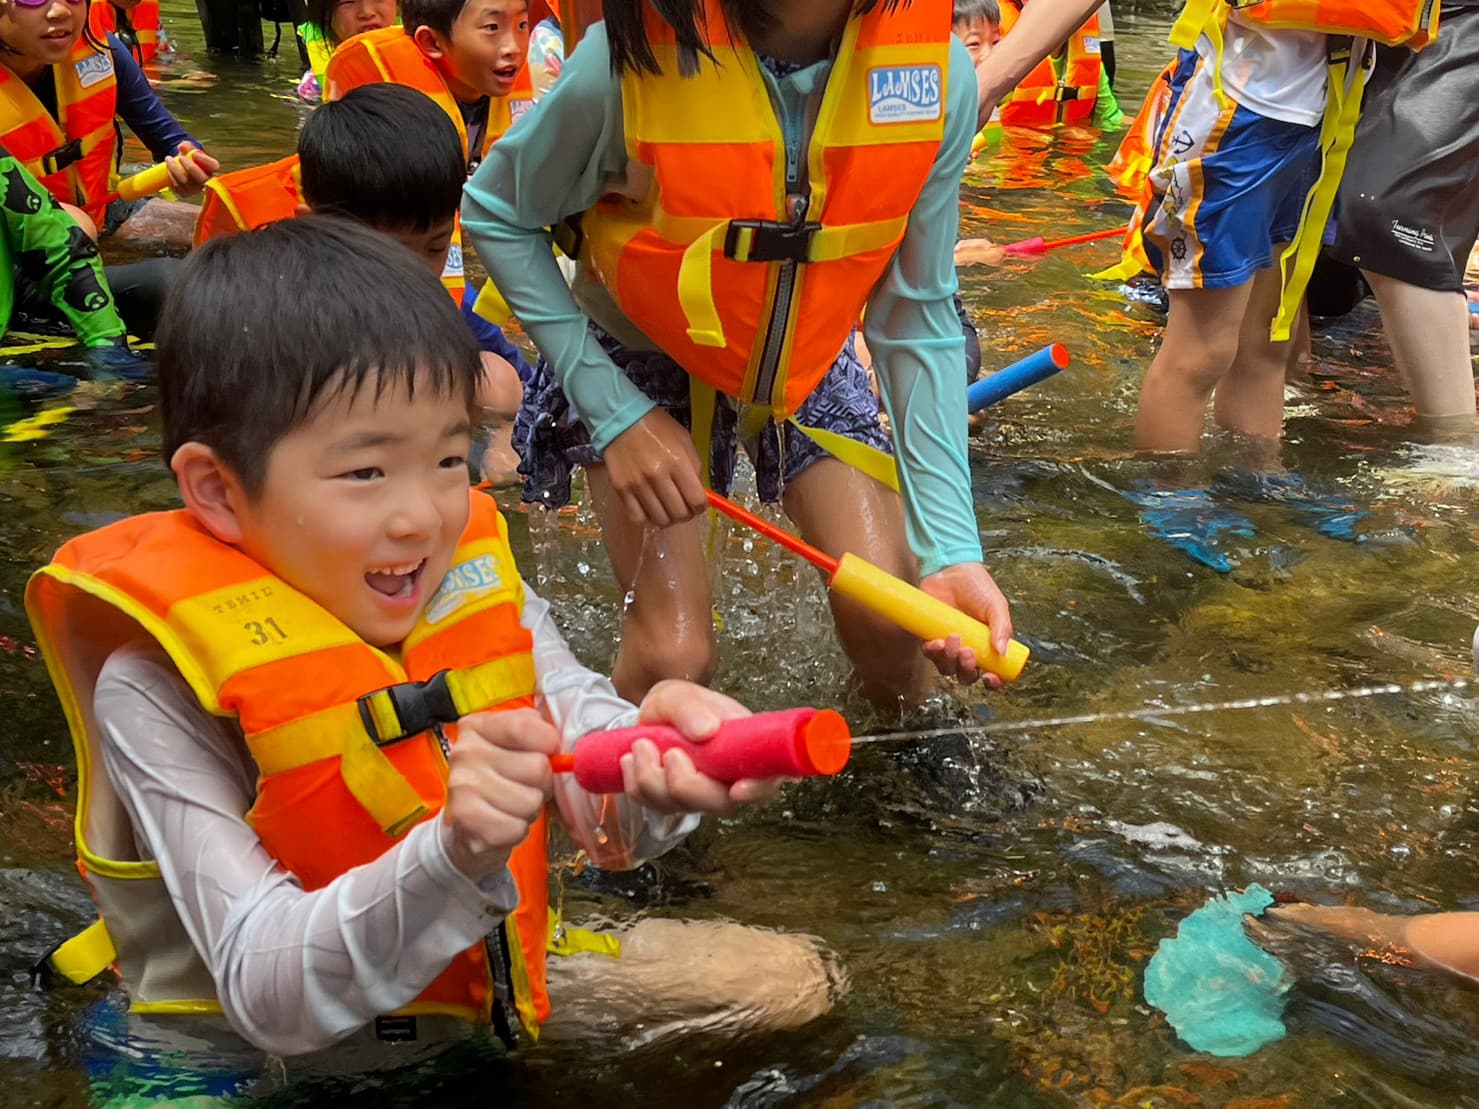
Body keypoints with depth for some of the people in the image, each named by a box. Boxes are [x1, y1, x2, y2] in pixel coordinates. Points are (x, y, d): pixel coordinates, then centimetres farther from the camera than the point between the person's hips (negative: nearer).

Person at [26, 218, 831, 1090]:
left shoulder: (476, 586, -5)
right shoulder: (161, 690, -19)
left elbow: (610, 819, -14)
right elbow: (268, 992, -24)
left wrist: (652, 759, -36)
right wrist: (453, 856, -39)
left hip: (491, 1007, 6)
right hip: (258, 1067, -5)